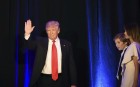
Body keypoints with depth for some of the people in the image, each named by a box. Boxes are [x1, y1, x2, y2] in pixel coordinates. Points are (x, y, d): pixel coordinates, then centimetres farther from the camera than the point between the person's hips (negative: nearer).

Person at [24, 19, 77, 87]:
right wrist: (27, 34, -34)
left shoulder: (66, 44, 3)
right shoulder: (40, 42, 4)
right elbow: (30, 45, -14)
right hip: (44, 80, 0)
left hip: (61, 80, 1)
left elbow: (71, 65, 4)